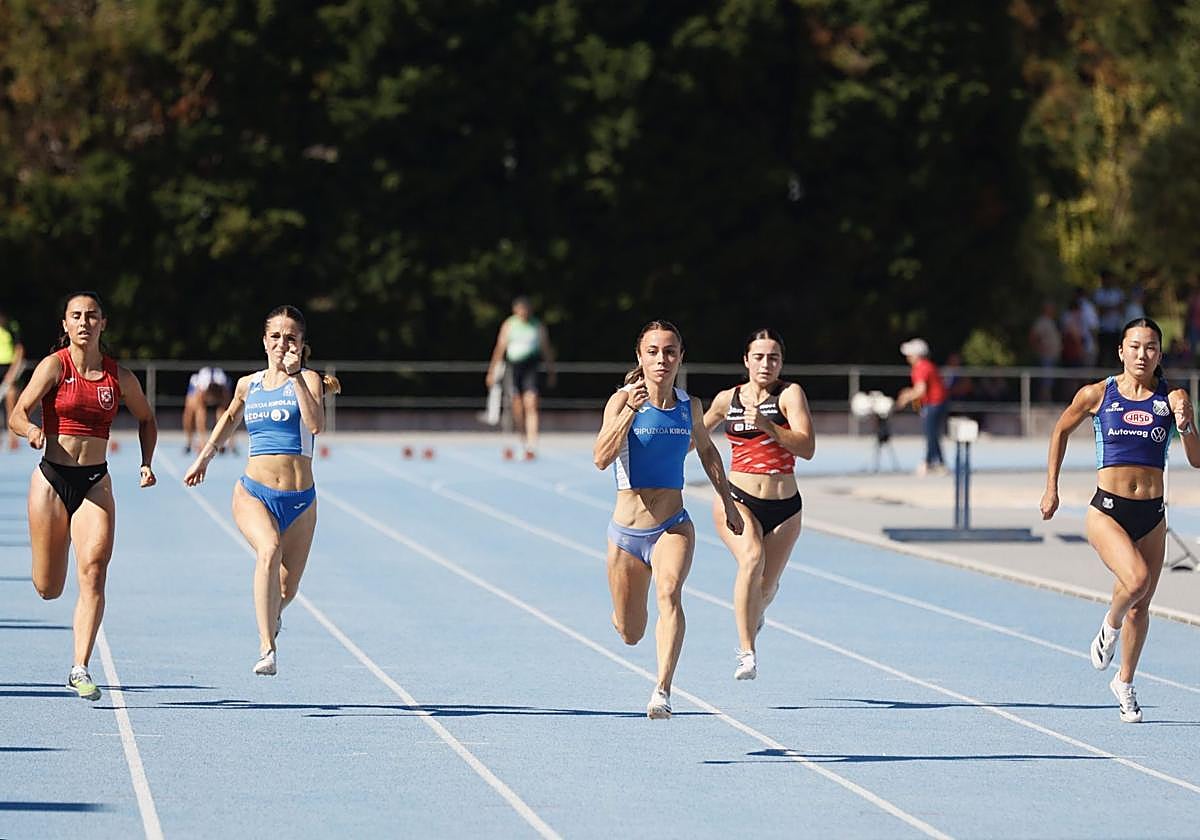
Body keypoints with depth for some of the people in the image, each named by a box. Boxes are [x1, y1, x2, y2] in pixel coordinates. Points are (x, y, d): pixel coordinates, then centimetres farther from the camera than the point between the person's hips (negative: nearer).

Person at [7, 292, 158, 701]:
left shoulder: (119, 376, 3)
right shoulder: (54, 365, -5)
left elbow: (146, 420, 20)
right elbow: (16, 415, -14)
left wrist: (146, 463, 6)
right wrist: (31, 430, -36)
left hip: (96, 483, 1)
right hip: (52, 479, -1)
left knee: (93, 572, -16)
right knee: (48, 589, 4)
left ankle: (80, 668, -15)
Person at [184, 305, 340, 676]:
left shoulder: (308, 379, -1)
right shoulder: (247, 385, 9)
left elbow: (316, 425, -22)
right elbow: (230, 417, 32)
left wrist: (294, 375, -23)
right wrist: (204, 457, 34)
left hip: (299, 499, 0)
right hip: (254, 493, 0)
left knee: (286, 590, 10)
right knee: (269, 550, -32)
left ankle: (271, 618, 50)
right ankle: (266, 649, -38)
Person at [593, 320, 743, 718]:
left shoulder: (689, 406, 3)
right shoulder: (622, 400, -9)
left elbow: (706, 450, 23)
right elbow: (602, 458, -23)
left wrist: (727, 501, 22)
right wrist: (631, 411, -31)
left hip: (674, 526, 1)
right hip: (627, 531, -1)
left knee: (669, 591, -30)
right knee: (631, 635, 11)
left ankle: (662, 691, -38)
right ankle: (623, 613, 50)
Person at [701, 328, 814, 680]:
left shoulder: (790, 394, -4)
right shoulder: (728, 399, 5)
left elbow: (807, 448, -17)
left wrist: (768, 426, -28)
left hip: (784, 508, 0)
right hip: (737, 500, 0)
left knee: (766, 586, 10)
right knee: (752, 559, -29)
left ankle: (754, 617, 51)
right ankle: (747, 654, -31)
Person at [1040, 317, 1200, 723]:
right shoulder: (1097, 395, -1)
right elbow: (1061, 430, 15)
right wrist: (1051, 488, 13)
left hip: (1152, 515, 3)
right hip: (1107, 510, -3)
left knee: (1141, 606, 11)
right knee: (1136, 578, -27)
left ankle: (1125, 683, 32)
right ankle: (1110, 626, 5)